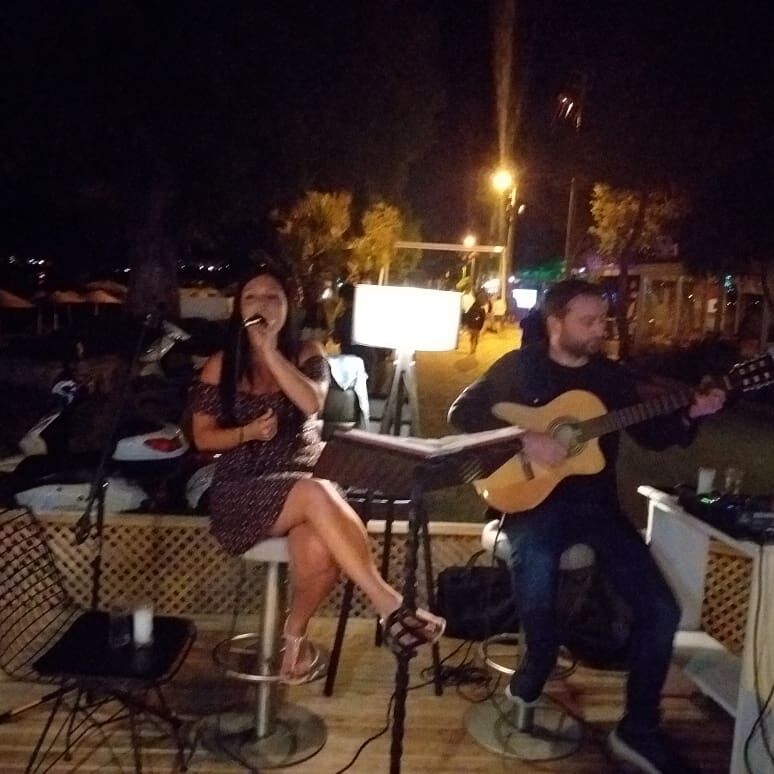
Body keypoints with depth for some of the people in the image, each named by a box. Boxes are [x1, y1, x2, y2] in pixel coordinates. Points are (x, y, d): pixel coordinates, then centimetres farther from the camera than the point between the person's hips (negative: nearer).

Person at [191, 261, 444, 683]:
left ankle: (294, 630, -1)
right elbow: (202, 437, 6)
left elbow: (312, 403, -13)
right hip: (244, 490, -2)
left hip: (306, 476, 2)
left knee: (320, 556, -32)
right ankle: (389, 604, -34)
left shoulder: (307, 354, 8)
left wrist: (270, 350, -14)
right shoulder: (221, 365, 6)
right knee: (316, 496, -36)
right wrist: (247, 432, -12)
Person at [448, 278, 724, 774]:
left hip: (597, 505, 4)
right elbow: (463, 413, -5)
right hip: (536, 501, -4)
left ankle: (639, 729, 11)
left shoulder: (613, 375, 11)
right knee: (536, 568, -36)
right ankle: (539, 661, -2)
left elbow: (652, 437, 12)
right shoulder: (520, 367, 0)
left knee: (661, 609, -9)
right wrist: (523, 439, -17)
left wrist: (690, 415, -8)